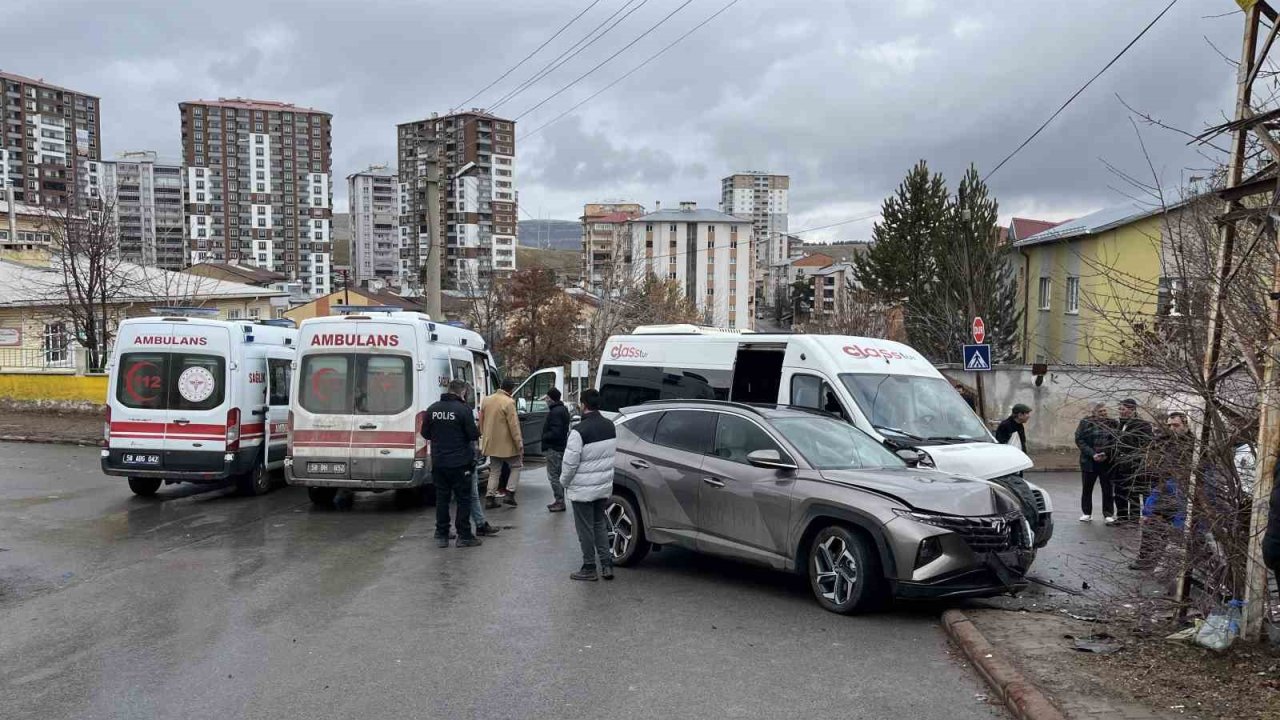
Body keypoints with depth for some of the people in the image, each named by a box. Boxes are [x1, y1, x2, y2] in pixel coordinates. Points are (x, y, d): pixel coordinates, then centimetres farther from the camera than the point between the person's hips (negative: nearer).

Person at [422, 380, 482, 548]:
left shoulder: (433, 408, 3)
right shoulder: (463, 409, -13)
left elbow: (425, 433, 10)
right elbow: (473, 435, -14)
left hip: (438, 462, 5)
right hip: (459, 463, -5)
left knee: (441, 498, 12)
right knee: (463, 498, 4)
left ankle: (441, 535, 16)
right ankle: (464, 536, 6)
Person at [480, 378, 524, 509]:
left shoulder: (486, 400, 6)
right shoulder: (509, 402, -17)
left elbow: (481, 421, 14)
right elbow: (513, 425, -19)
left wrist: (484, 437, 24)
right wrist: (519, 444, -15)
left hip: (491, 443, 7)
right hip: (506, 444, -7)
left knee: (494, 471, 15)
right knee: (516, 466, 11)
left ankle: (490, 498, 10)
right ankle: (509, 494, 1)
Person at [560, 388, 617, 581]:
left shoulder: (579, 431, -22)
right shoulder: (610, 426, 1)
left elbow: (570, 463, -18)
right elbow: (611, 456, 8)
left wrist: (564, 481, -1)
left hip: (583, 490, -7)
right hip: (604, 487, 7)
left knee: (585, 529, 6)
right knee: (600, 524, 20)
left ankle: (589, 568, 15)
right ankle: (606, 565, 19)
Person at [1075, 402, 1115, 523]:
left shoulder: (1111, 423, 4)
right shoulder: (1085, 423, 0)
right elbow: (1079, 440, -5)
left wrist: (1107, 453, -14)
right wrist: (1092, 454, -14)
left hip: (1107, 461, 1)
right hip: (1089, 461, 0)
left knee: (1108, 488, 4)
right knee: (1087, 488, 7)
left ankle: (1108, 513, 14)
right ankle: (1086, 513, 19)